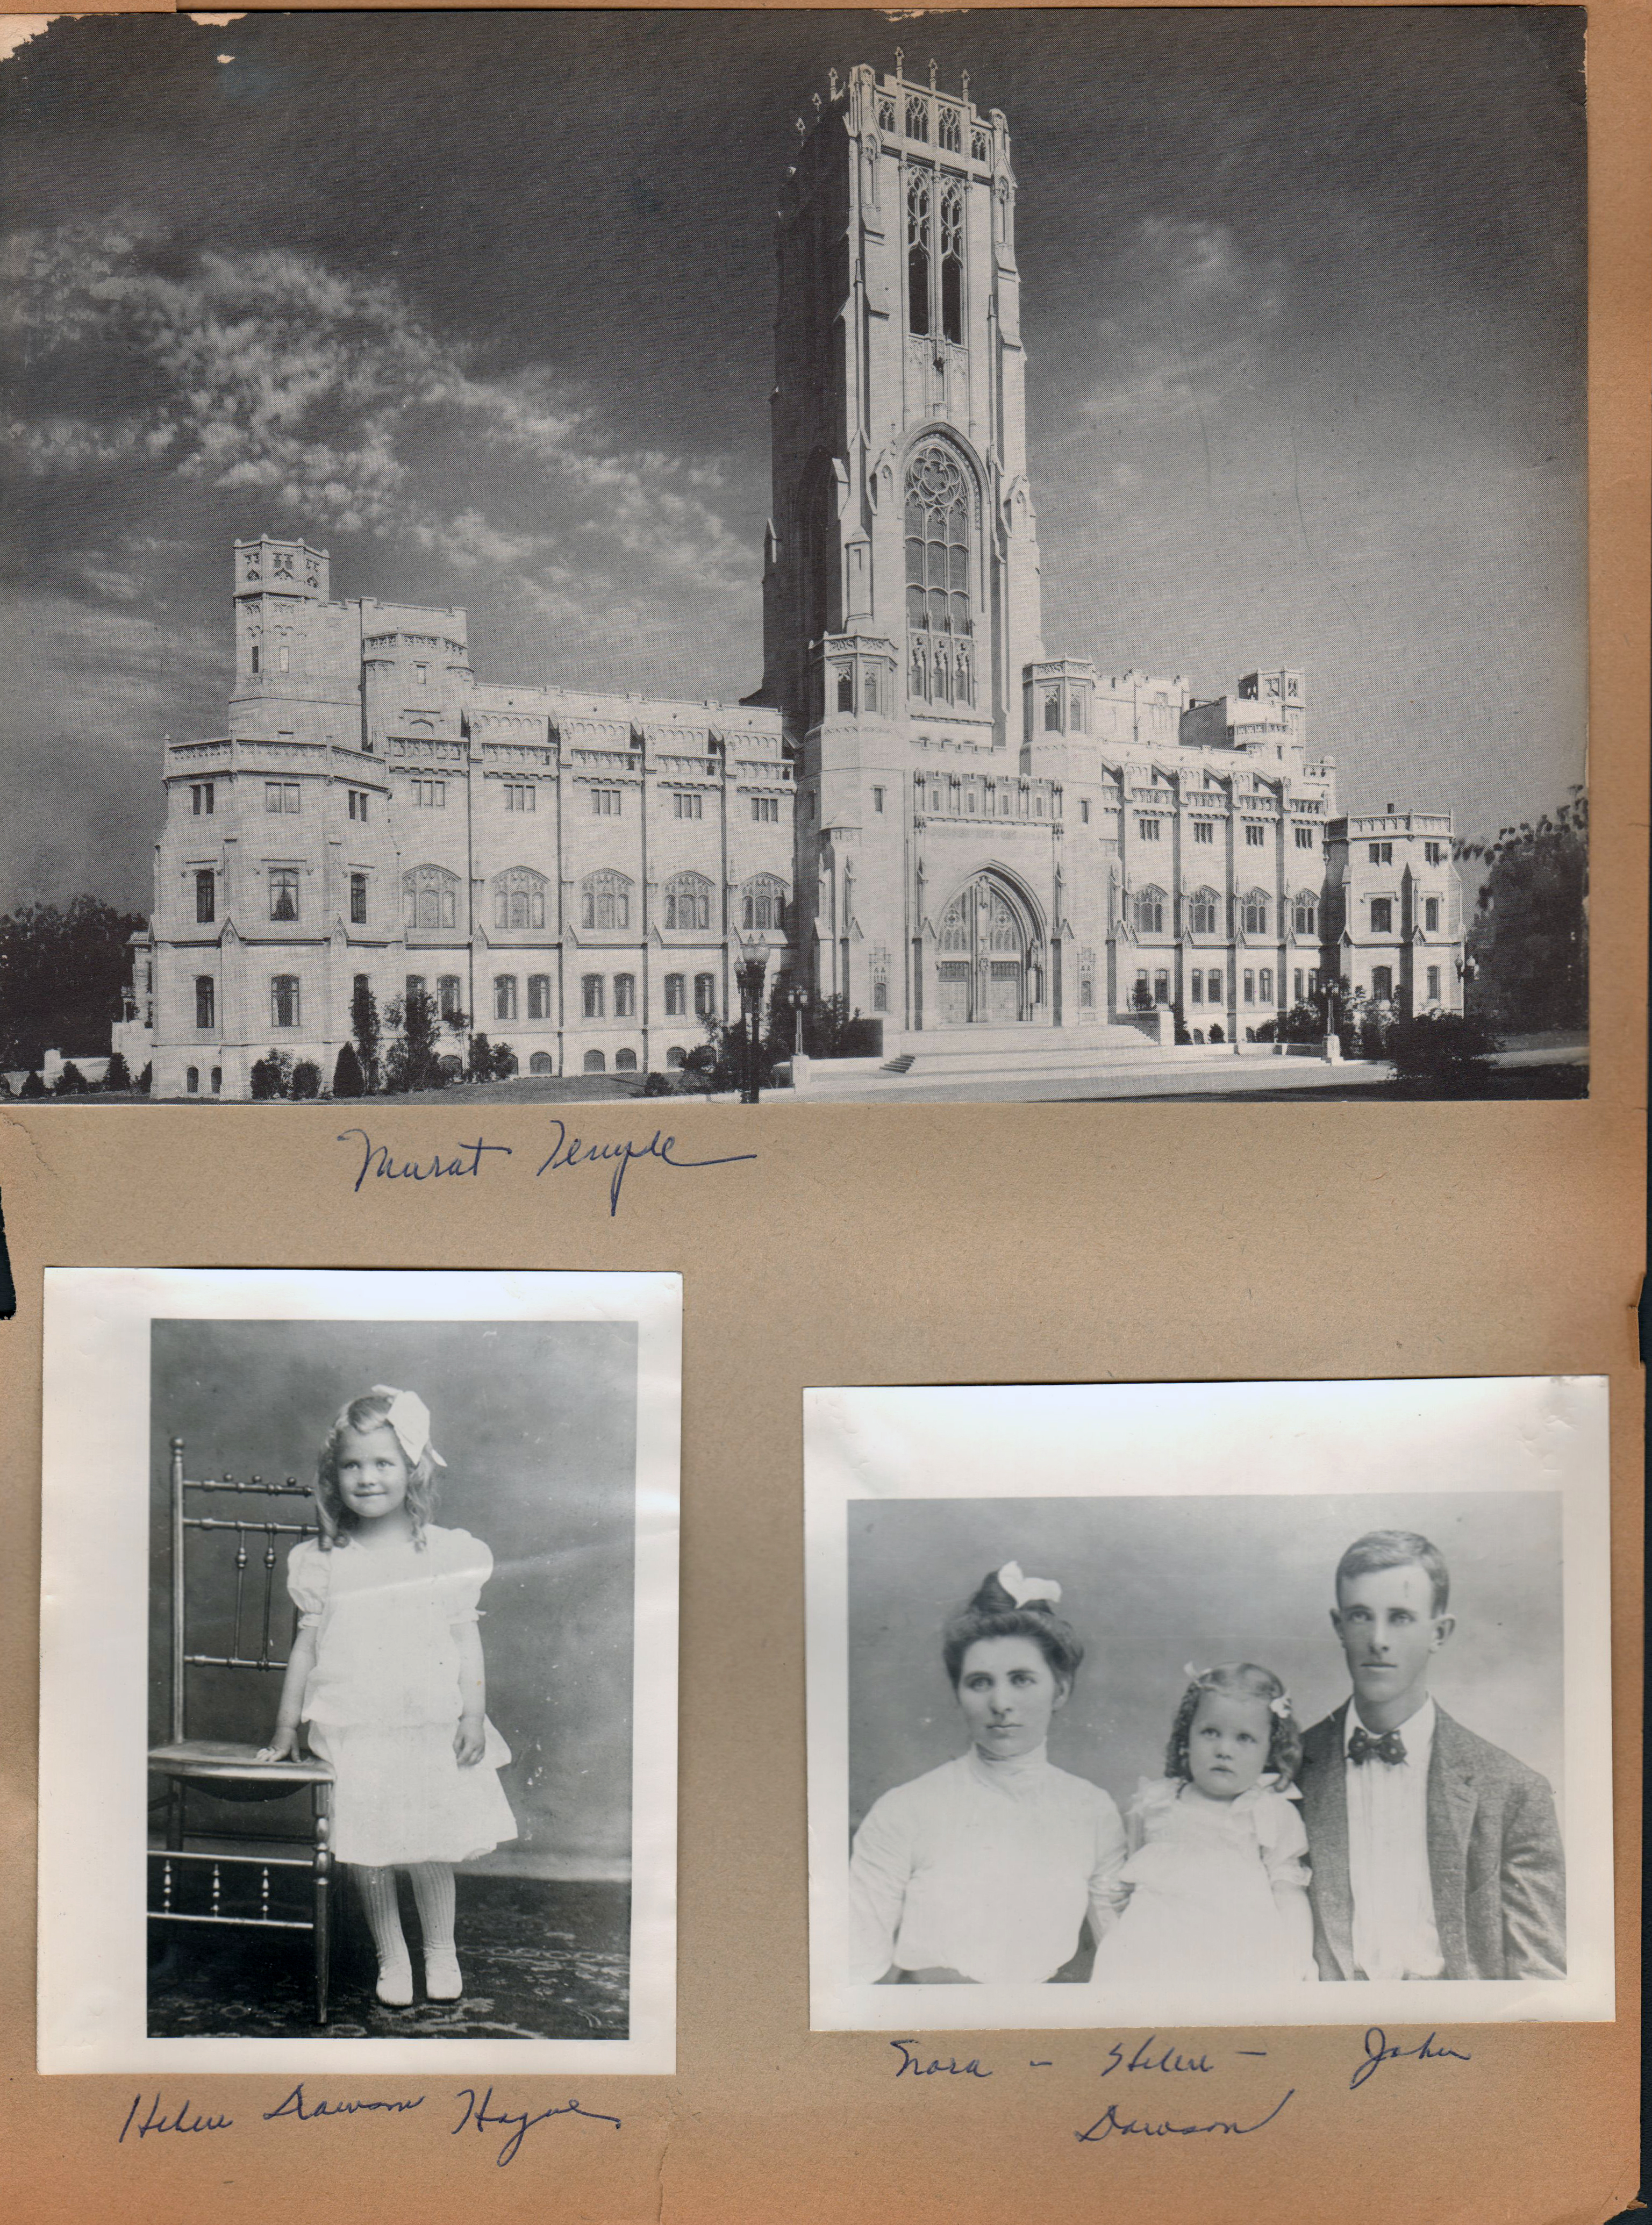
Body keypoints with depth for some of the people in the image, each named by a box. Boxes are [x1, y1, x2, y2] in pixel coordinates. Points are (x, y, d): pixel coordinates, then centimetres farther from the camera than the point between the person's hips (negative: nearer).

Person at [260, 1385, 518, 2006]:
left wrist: (474, 1713, -4)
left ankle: (440, 1952, 27)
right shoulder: (323, 1562, 2)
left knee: (431, 1849, 6)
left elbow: (465, 1638, 2)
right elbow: (306, 1643, 7)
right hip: (353, 1733, 1)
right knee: (366, 1852, 5)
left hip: (432, 1729, -1)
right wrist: (286, 1725, 9)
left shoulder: (449, 1553, -1)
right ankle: (391, 1957, 25)